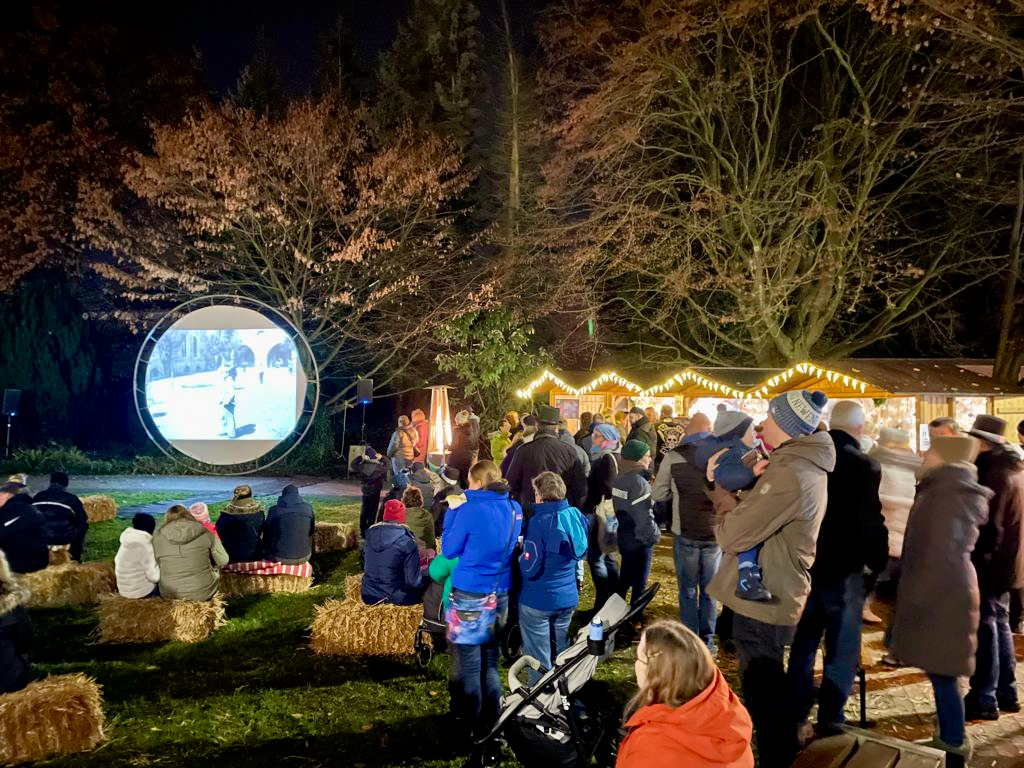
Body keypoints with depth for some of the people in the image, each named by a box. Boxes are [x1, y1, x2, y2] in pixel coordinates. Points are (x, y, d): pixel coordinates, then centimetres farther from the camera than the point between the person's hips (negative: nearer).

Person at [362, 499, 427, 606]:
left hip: (370, 597, 6)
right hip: (397, 598, -6)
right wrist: (426, 579, 4)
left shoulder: (370, 533, -3)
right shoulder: (407, 541, -18)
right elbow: (414, 581, -17)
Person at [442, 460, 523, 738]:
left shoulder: (470, 509, -16)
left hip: (469, 595, -6)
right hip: (500, 595, 6)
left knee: (467, 662, 8)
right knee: (490, 659, 17)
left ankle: (468, 724, 19)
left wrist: (452, 512, 1)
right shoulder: (514, 509, 1)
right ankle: (490, 721, 26)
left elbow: (448, 550, -6)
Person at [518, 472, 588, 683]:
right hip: (568, 597, 7)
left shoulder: (539, 522, -23)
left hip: (538, 601, -6)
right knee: (562, 656, 23)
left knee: (539, 661, 9)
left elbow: (529, 568, -22)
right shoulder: (576, 516, -3)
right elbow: (581, 553, 12)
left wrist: (520, 553, -4)